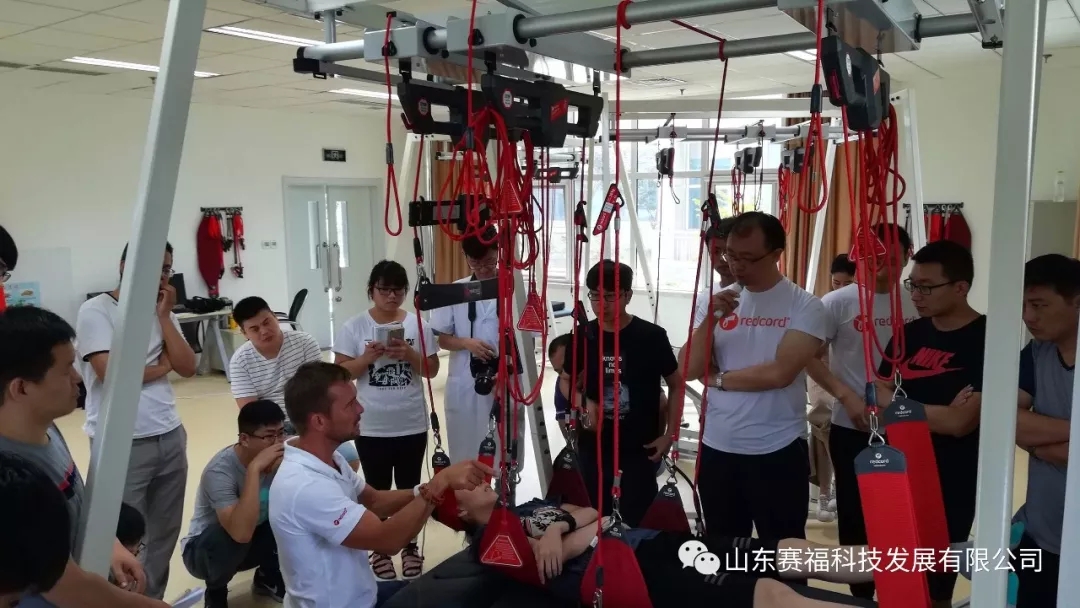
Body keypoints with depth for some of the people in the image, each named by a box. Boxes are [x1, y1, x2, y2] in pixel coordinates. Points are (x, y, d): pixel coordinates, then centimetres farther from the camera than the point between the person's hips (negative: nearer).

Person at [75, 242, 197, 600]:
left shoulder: (162, 312, 11)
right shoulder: (96, 311, -7)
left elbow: (187, 368, 1)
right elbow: (110, 372, -18)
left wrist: (164, 315, -3)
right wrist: (160, 368, -3)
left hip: (170, 437, 6)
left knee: (165, 532, 15)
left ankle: (152, 599, 30)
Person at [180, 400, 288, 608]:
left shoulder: (278, 459, -16)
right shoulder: (220, 470, -32)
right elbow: (241, 533, -44)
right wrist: (254, 468, -46)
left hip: (251, 542, 5)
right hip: (203, 549, -5)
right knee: (232, 535, -37)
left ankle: (268, 577, 8)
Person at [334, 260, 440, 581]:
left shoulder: (418, 325, -3)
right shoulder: (354, 327, -6)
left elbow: (432, 370, -1)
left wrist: (409, 355, -18)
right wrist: (367, 358, -22)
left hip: (412, 425, 1)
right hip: (371, 428, -1)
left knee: (409, 488, 16)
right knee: (377, 490, 14)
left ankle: (410, 545, 34)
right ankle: (380, 549, 31)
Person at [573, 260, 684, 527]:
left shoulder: (651, 336, -10)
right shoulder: (583, 336, -2)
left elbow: (677, 385, -1)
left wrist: (669, 435, -7)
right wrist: (585, 404, -7)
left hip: (642, 443, -3)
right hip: (595, 442, 3)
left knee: (636, 519, 1)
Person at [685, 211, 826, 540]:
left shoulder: (804, 306, -8)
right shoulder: (715, 302, 5)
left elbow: (780, 372, -20)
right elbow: (690, 369, -1)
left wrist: (718, 379, -7)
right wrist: (710, 320, -15)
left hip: (777, 451, -4)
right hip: (716, 448, 4)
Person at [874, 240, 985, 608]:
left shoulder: (987, 341, -15)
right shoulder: (909, 334, 4)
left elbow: (960, 422, -22)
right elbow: (878, 394, 4)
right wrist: (934, 412, -12)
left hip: (950, 485, -6)